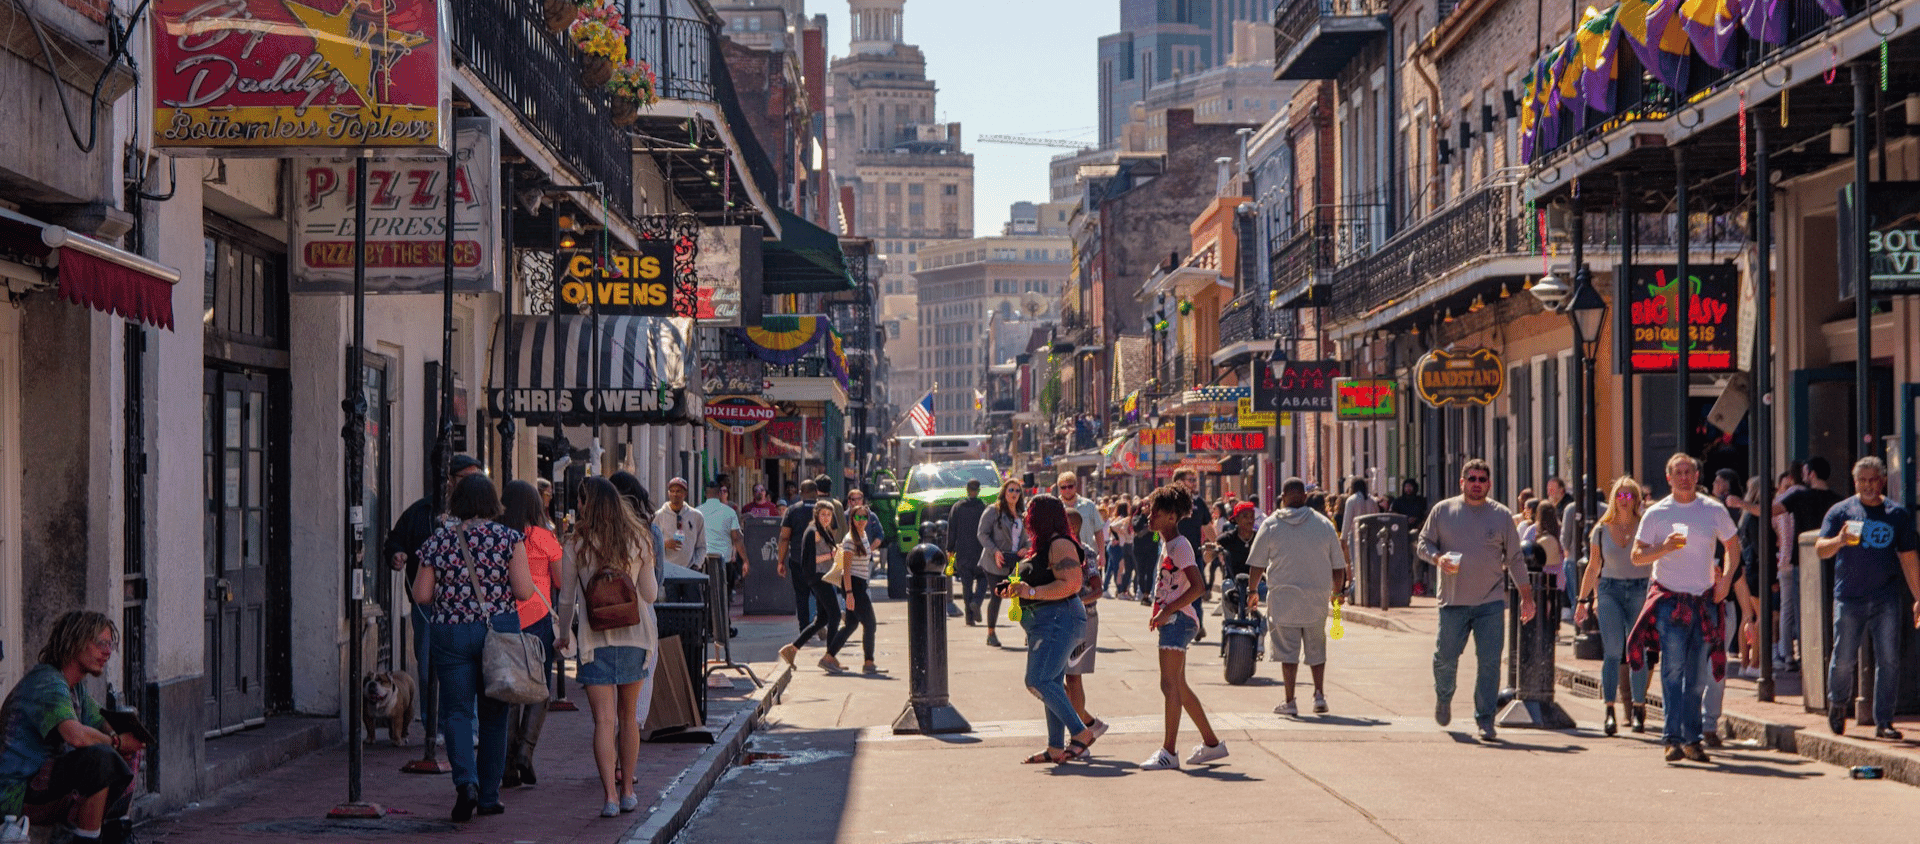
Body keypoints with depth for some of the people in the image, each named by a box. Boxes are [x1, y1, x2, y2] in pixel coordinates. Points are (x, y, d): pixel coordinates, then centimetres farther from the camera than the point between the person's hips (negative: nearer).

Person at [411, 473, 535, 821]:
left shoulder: (438, 542, 0)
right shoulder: (509, 538, -3)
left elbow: (421, 595, 1)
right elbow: (524, 591, -8)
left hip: (449, 633, 0)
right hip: (499, 629, 0)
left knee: (456, 711, 4)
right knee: (493, 714, 11)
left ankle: (466, 780, -20)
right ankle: (488, 795, 16)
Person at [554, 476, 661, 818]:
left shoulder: (577, 544, -5)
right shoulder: (639, 540, -1)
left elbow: (567, 598, 3)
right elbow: (651, 594, 6)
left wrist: (564, 634, 19)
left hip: (594, 639, -2)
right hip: (635, 635, 2)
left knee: (604, 720, -6)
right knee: (628, 716, 16)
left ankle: (609, 794, -16)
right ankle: (627, 789, 22)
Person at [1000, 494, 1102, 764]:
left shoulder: (1060, 544, -13)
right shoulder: (1043, 545, 20)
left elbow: (1071, 584, -23)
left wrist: (1032, 592, -25)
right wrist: (1014, 589, 15)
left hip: (1059, 619, -11)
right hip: (1044, 622, 11)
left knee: (1038, 680, -18)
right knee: (1051, 684, 9)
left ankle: (1081, 732, -15)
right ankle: (1056, 748, 10)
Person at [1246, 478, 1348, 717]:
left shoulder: (1271, 525, -3)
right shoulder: (1324, 525, 2)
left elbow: (1257, 565, 1)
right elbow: (1338, 566, 7)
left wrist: (1252, 591, 16)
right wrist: (1337, 591, 23)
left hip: (1283, 597, -2)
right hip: (1316, 599, 2)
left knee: (1288, 651, 3)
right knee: (1316, 649, 15)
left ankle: (1289, 702, 2)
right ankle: (1319, 695, 7)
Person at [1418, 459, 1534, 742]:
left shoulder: (1501, 515, 6)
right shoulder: (1443, 511, 5)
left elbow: (1514, 559, 10)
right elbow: (1424, 543, 9)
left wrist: (1527, 596, 8)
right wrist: (1438, 558, -13)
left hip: (1491, 602, 0)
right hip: (1453, 601, 0)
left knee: (1489, 662, -6)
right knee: (1445, 658, 2)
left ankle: (1485, 720, 2)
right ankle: (1443, 697, 33)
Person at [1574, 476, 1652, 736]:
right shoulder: (1602, 530, 8)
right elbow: (1593, 568, 15)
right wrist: (1583, 600, 14)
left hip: (1640, 590, 0)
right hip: (1609, 590, 0)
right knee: (1613, 651, -11)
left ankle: (1638, 710, 12)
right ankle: (1609, 711, -13)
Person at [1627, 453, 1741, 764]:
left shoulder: (1714, 510, 7)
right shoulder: (1656, 513, 2)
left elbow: (1733, 545, 18)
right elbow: (1637, 555, 1)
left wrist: (1726, 578, 3)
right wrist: (1664, 548, -17)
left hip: (1705, 599, 3)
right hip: (1670, 598, -3)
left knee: (1698, 674, 5)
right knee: (1673, 667, -14)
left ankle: (1691, 738, 13)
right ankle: (1672, 738, -17)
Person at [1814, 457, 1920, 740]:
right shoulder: (1841, 511, 5)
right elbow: (1820, 548, -3)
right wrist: (1839, 541, -25)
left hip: (1886, 599, 1)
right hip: (1849, 599, -1)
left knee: (1889, 660, -4)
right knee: (1844, 658, -1)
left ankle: (1883, 722, 3)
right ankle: (1838, 704, 27)